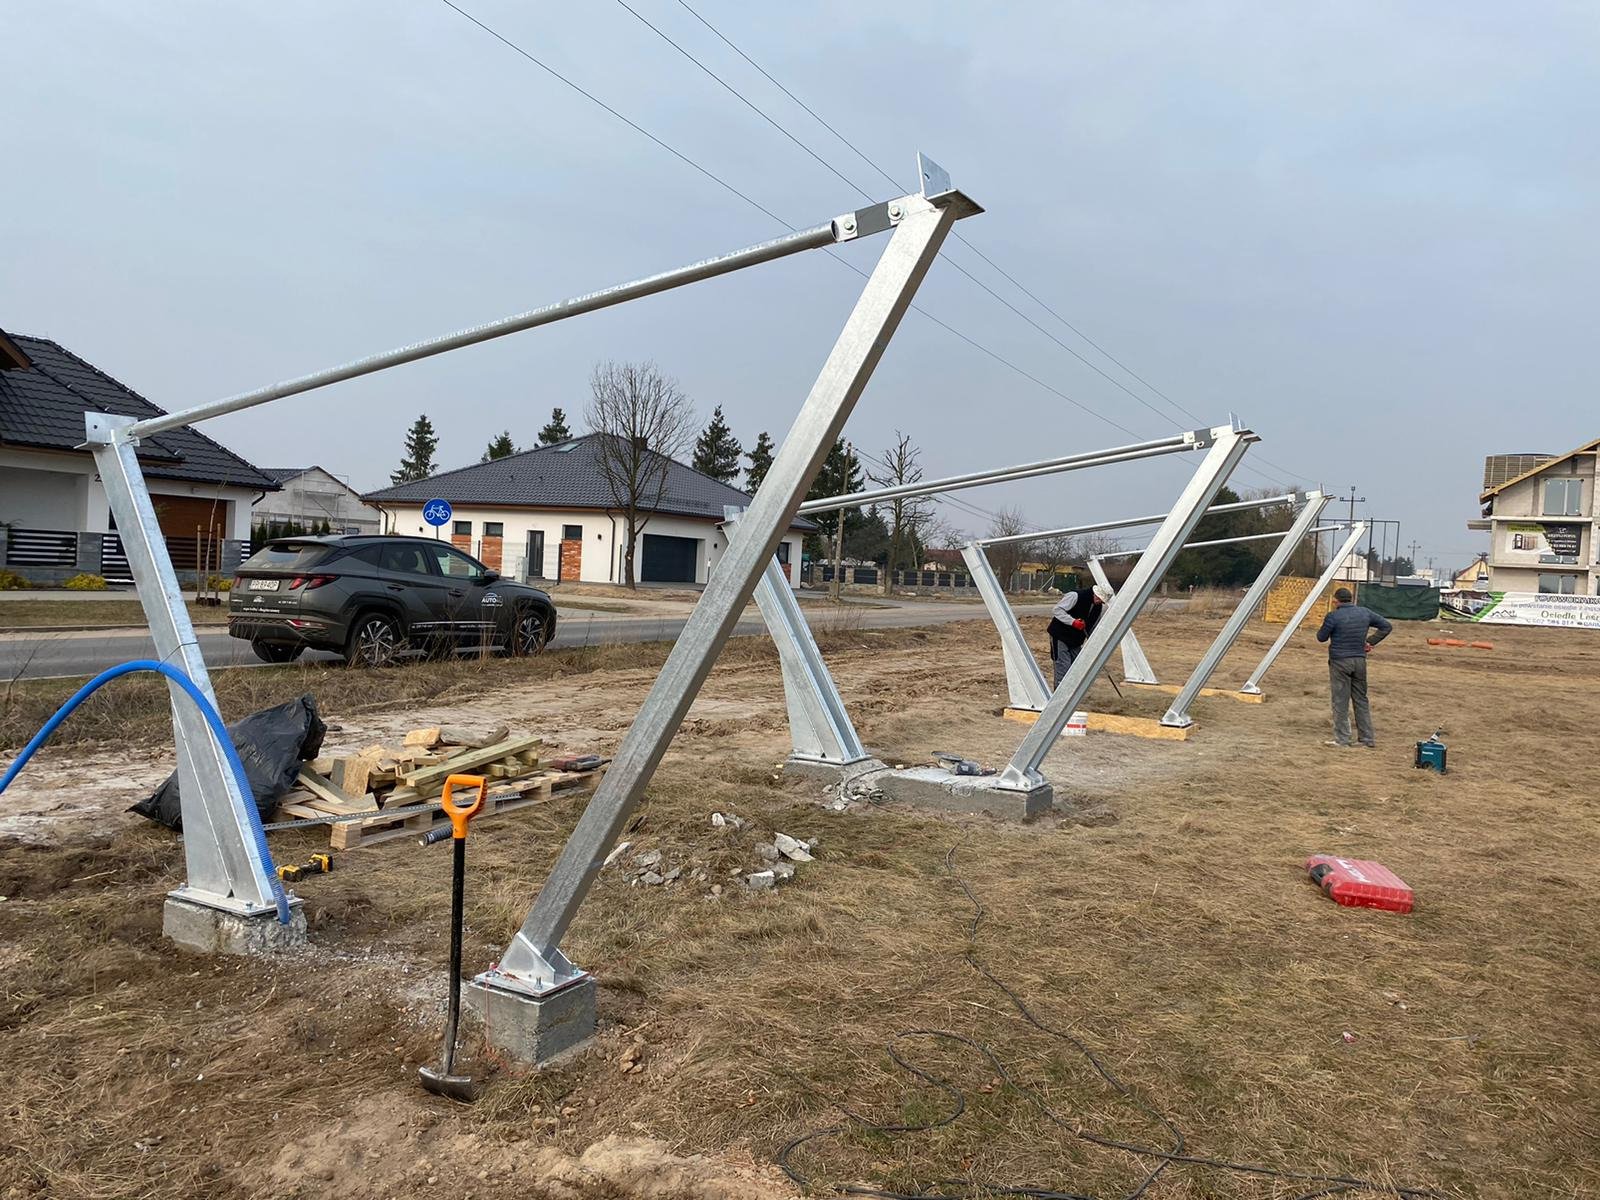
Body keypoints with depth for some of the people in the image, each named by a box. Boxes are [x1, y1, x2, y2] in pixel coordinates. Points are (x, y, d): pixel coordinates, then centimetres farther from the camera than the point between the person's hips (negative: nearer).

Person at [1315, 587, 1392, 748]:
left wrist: (1326, 624, 14)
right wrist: (1370, 642, 12)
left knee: (1340, 701, 0)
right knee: (1361, 700, 13)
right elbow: (1386, 626, 13)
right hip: (1360, 661, 5)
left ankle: (1342, 739, 2)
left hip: (1339, 662, -5)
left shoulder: (1333, 616, -12)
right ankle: (1368, 739, 17)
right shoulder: (1365, 613, 5)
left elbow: (1321, 637, -4)